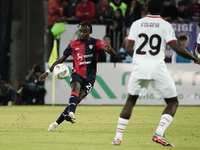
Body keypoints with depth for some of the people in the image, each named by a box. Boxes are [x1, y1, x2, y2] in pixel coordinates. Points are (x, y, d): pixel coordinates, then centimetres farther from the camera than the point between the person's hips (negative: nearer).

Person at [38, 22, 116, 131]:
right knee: (76, 88, -32)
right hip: (77, 74, 1)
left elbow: (113, 53, -9)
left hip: (89, 78, -1)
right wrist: (48, 72, 8)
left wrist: (109, 49, -35)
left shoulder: (96, 43, 2)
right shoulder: (73, 45, 8)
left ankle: (57, 123, -6)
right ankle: (71, 113, -56)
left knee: (77, 99, -13)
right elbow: (61, 59, 16)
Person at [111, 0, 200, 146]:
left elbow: (129, 49, 3)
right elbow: (176, 48, -11)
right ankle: (159, 133, -11)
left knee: (130, 100, 18)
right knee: (173, 102, 9)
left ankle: (118, 138, 10)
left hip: (139, 67, 3)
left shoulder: (137, 24, 7)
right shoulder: (165, 25, -1)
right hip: (157, 67, -3)